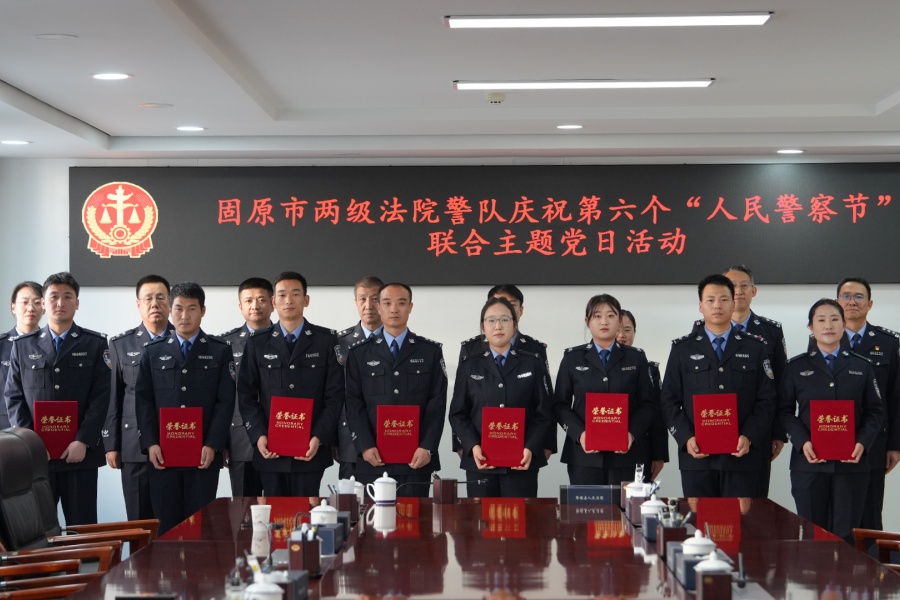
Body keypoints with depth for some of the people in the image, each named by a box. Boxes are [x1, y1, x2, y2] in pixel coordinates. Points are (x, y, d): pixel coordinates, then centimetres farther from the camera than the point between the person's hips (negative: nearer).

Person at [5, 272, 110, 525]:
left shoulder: (95, 344, 6)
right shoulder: (23, 346, 11)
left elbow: (101, 396, -2)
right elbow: (14, 397, 7)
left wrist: (83, 442, -11)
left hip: (81, 451, -1)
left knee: (82, 528, 1)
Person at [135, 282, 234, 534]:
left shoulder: (220, 351, 5)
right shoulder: (153, 351, 10)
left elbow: (225, 402, -1)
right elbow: (143, 400, 6)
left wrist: (212, 445, -10)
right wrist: (150, 443, -5)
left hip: (204, 454, -1)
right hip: (162, 454, 1)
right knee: (166, 523, 3)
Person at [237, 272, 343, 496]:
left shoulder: (326, 340, 4)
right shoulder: (257, 343, 8)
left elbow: (335, 395, 1)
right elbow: (246, 395, 5)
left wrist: (319, 438, -10)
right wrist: (258, 436, -8)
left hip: (311, 451, -1)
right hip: (270, 451, 1)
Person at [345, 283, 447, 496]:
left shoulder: (431, 351, 8)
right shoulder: (359, 354, 9)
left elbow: (437, 404, 2)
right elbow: (354, 405, 3)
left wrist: (427, 448, -8)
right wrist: (365, 446, -9)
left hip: (417, 459, 0)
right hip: (373, 460, 0)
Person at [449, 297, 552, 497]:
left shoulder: (533, 364, 8)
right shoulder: (469, 366, 10)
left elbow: (543, 413, 4)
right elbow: (458, 414, 6)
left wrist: (531, 448, -11)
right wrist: (473, 446, -10)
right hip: (480, 461, 1)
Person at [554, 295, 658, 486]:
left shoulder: (636, 358, 10)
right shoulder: (572, 357, 9)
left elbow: (649, 404, 6)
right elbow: (560, 404, 6)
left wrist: (632, 433, -11)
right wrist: (579, 434, -10)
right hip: (584, 453, 0)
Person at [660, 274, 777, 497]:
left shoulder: (754, 348, 9)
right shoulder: (682, 349, 8)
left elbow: (766, 400, 4)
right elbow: (669, 401, 5)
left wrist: (749, 437, -10)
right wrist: (686, 438, -9)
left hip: (742, 456, 0)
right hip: (696, 457, 0)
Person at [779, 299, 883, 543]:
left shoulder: (861, 367, 10)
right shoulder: (797, 367, 7)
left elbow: (875, 411, 9)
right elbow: (785, 410, 4)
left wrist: (863, 442, -7)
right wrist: (802, 442, -11)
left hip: (851, 462, 1)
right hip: (809, 461, -1)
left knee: (845, 533, 1)